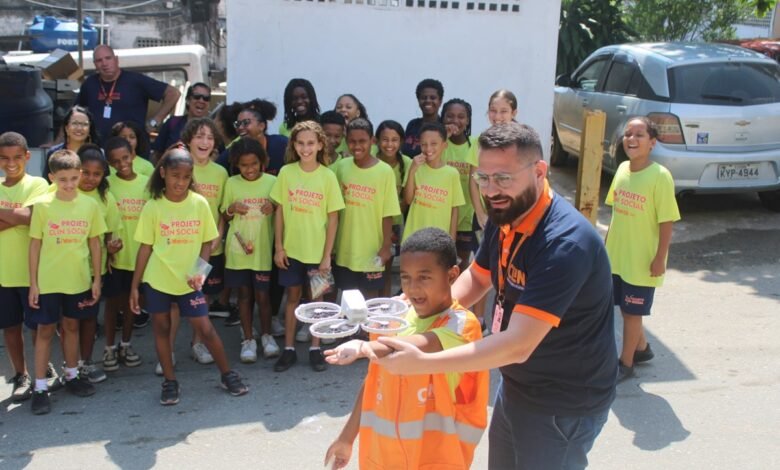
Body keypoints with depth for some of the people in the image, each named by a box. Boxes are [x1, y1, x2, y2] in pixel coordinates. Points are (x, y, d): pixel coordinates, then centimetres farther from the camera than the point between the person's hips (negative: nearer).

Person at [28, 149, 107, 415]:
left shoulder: (89, 205, -3)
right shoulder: (42, 205, -8)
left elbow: (94, 243, 4)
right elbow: (35, 245, -3)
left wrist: (97, 279, 3)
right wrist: (33, 283, -4)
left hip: (79, 280, 2)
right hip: (48, 281, -2)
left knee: (71, 326, 17)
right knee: (45, 330, 6)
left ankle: (71, 376, 32)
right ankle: (40, 387, 13)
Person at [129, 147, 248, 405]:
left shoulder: (200, 203, -6)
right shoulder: (153, 207, -7)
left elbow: (207, 241, 2)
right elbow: (145, 247, -1)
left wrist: (199, 270, -14)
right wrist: (134, 286, 0)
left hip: (188, 280, 0)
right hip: (157, 280, 0)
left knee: (205, 328, 1)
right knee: (162, 328, 10)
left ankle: (227, 375, 19)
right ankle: (170, 382, 25)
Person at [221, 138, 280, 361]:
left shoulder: (272, 182, -3)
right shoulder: (231, 183, 0)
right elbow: (224, 216, 9)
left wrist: (274, 208, -16)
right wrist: (232, 209, -12)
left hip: (263, 248, -1)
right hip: (238, 248, 1)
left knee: (262, 294, 4)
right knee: (244, 294, 8)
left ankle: (266, 336, 23)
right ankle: (248, 339, 19)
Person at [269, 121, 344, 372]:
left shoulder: (328, 176, -7)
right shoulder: (286, 172, -5)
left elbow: (333, 218, -5)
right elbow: (279, 211, 1)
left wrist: (327, 255, -8)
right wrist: (278, 247, -3)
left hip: (317, 250, -1)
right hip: (291, 248, 1)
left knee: (316, 297, 10)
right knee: (293, 296, 11)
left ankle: (315, 349, 22)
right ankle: (289, 349, 20)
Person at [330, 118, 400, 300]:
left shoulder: (384, 171, -10)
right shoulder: (341, 167, -1)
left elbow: (388, 214, -8)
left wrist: (386, 246, -9)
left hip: (371, 249, -3)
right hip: (345, 248, 3)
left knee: (370, 295, 11)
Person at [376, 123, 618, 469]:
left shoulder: (565, 243, -32)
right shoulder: (504, 218, -5)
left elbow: (518, 345, -36)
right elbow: (477, 278, 11)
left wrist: (421, 363, -38)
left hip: (564, 404, -7)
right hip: (515, 385, 8)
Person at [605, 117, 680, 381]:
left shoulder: (660, 176, -18)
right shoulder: (622, 169, 1)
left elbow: (667, 222, -15)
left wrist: (660, 259, -16)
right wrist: (607, 243, 14)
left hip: (642, 261, -6)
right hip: (616, 256, 6)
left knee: (631, 312, 6)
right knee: (625, 309, 19)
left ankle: (626, 363, 23)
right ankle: (641, 348, 42)